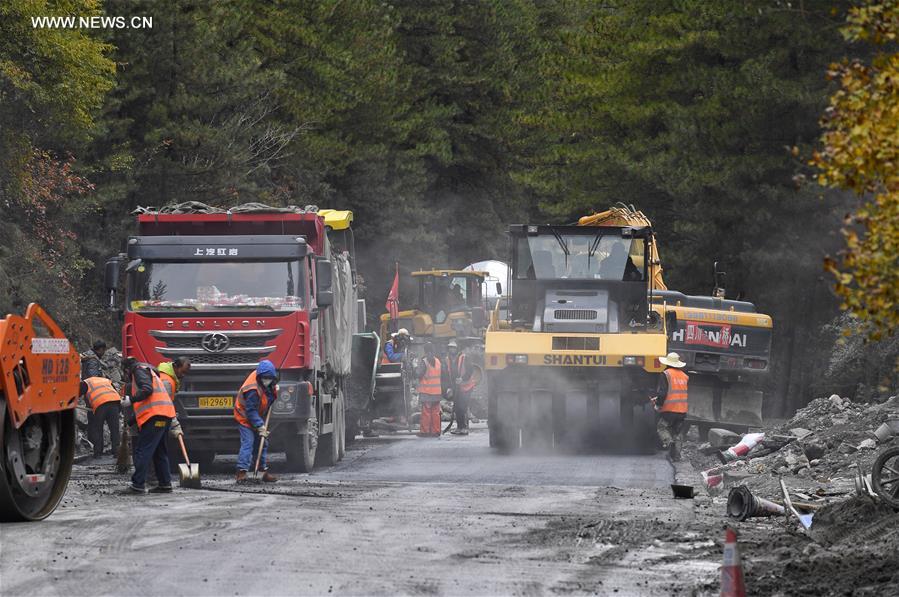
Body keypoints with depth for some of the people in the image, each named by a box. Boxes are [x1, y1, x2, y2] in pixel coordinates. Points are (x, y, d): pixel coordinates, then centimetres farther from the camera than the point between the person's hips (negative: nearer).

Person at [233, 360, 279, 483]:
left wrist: (274, 390, -2)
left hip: (257, 418, 9)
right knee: (248, 443, -20)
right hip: (245, 418, -9)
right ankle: (241, 472, -24)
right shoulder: (253, 390, -32)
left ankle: (264, 470, 22)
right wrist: (260, 426, -32)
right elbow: (251, 411, -31)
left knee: (262, 444, 13)